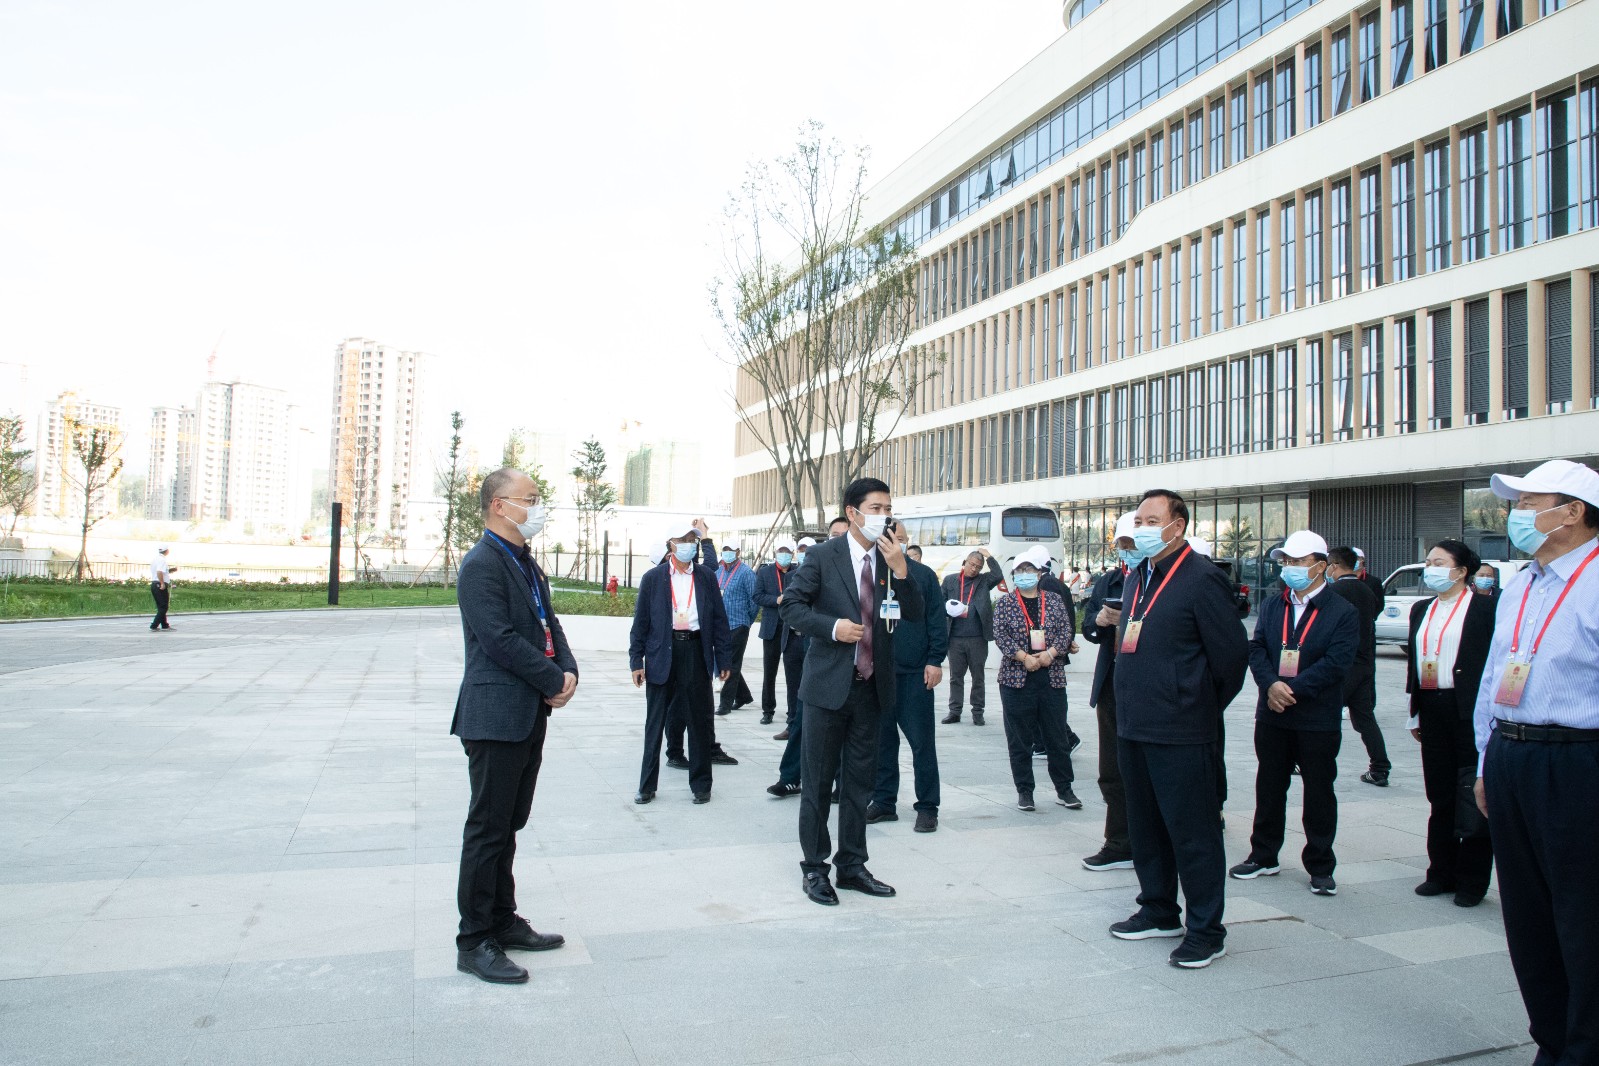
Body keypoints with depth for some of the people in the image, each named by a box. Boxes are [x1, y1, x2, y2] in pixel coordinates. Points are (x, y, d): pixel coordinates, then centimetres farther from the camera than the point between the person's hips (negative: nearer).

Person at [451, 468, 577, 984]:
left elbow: (549, 624, 15)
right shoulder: (482, 565, -15)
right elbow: (501, 640, -22)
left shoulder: (527, 564, 15)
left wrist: (569, 671, -3)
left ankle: (503, 921, 30)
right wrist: (555, 682, -14)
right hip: (496, 717, -9)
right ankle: (474, 942, 11)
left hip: (529, 716, 9)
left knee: (508, 825, 18)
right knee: (488, 829, 0)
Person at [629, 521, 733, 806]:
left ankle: (701, 784, 19)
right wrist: (636, 660, -3)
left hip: (696, 652, 1)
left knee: (699, 721, 6)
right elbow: (640, 621, 2)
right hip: (662, 654, -1)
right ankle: (647, 785, 19)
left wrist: (723, 659, 1)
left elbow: (719, 619, 5)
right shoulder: (653, 577, 2)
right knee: (655, 723, 8)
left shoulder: (706, 577, 5)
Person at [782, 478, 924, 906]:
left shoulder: (893, 559, 5)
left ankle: (852, 866, 26)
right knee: (818, 780, 6)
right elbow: (792, 603, -4)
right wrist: (831, 626, -18)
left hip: (871, 686, 4)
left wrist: (901, 570, -13)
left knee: (860, 780, 13)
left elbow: (915, 614, 1)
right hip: (828, 685, -4)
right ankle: (814, 868, 18)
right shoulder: (823, 555, -6)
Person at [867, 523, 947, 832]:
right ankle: (884, 801, 20)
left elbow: (937, 619, 1)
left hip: (915, 672, -2)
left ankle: (927, 807, 10)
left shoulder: (923, 574, 3)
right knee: (882, 739, 9)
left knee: (921, 740, 1)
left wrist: (935, 660, -7)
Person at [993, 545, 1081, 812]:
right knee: (1020, 739, 2)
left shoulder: (1055, 600, 10)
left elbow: (1066, 631, 4)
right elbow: (1000, 636, -5)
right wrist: (1024, 657, -16)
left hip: (1052, 678, 1)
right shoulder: (1004, 604, 5)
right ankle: (1024, 791, 12)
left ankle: (1064, 790, 16)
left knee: (1057, 737, 5)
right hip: (1016, 679, -1)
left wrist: (1050, 653, -12)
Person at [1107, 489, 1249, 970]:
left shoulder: (1202, 579, -13)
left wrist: (1204, 709, -2)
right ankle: (1159, 912, 32)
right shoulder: (1137, 578, 13)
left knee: (1192, 833, 1)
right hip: (1133, 728, 8)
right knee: (1145, 827, 17)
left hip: (1180, 733, -8)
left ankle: (1206, 931, 14)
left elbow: (1233, 652, -12)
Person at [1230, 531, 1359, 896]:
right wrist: (1271, 684, -17)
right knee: (1269, 788, 12)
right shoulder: (1271, 606, 9)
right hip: (1272, 716, 4)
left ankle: (1320, 867, 19)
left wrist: (1292, 689, -19)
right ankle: (1263, 856, 25)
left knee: (1319, 794, 7)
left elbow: (1337, 663, -14)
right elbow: (1256, 649, 0)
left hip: (1318, 719, -4)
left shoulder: (1342, 612, -5)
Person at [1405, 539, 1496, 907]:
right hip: (1432, 709, 6)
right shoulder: (1421, 610, 13)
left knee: (1473, 797, 2)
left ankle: (1472, 881, 12)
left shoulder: (1484, 608, -6)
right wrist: (1415, 713, 15)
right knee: (1439, 797, 12)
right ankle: (1442, 873, 22)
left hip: (1470, 711, -6)